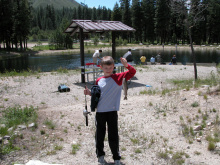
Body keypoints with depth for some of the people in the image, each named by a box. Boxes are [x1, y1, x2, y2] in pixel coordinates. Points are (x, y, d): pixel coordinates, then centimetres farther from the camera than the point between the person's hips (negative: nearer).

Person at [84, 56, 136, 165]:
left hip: (112, 112, -3)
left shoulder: (118, 77, -4)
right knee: (99, 135, 14)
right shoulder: (99, 81, 6)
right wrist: (90, 93, 0)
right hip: (99, 111, 3)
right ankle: (100, 155, 34)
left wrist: (126, 65, -31)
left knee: (113, 136, 5)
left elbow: (132, 72, -14)